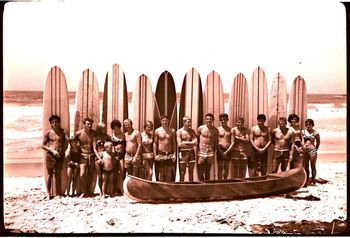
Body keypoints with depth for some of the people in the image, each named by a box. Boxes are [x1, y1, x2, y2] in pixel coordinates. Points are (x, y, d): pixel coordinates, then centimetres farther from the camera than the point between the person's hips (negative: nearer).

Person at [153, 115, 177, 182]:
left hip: (170, 155, 1)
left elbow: (174, 143, 7)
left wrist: (174, 154, -1)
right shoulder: (157, 131, 0)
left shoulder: (172, 130, 4)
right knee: (161, 173, 2)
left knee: (169, 173, 4)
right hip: (160, 155, -1)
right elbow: (155, 143, 2)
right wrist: (155, 155, -4)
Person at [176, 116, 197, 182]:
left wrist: (185, 142, -10)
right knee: (182, 173, -1)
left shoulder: (192, 131, 7)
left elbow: (195, 143, -3)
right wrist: (191, 143, -6)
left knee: (191, 172, 8)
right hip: (183, 153, -4)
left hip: (191, 152, 4)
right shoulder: (179, 131, -4)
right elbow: (180, 144, -13)